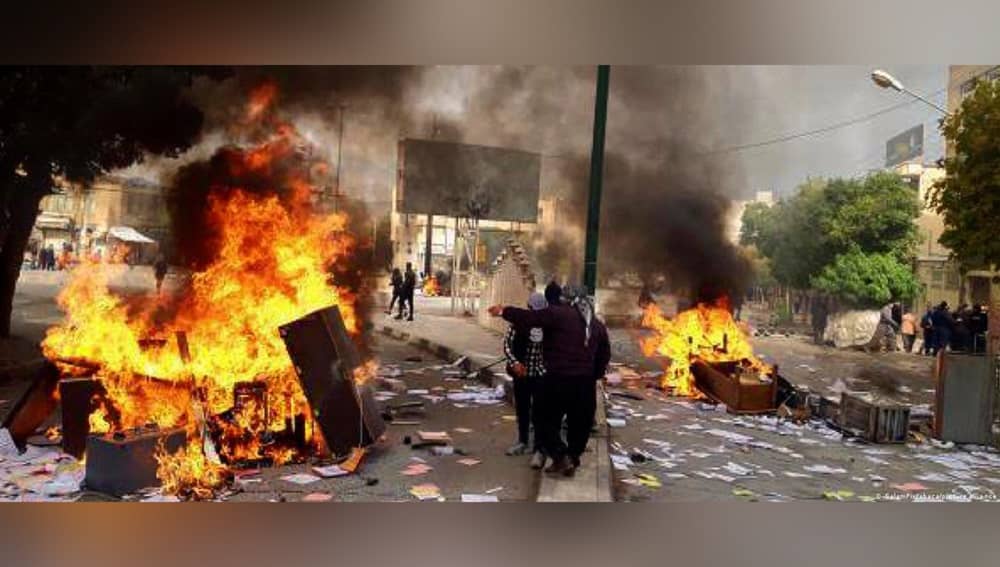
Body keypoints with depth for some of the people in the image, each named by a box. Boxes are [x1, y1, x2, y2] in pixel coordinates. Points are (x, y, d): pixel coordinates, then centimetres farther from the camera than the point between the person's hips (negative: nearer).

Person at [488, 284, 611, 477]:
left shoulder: (558, 314, -8)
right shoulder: (597, 325, 14)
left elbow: (528, 318, -13)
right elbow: (604, 356, 19)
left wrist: (504, 311, -2)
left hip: (558, 378, -6)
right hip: (585, 382, 6)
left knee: (549, 420, 6)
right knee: (579, 424, 15)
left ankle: (561, 456, -6)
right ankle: (571, 461, 22)